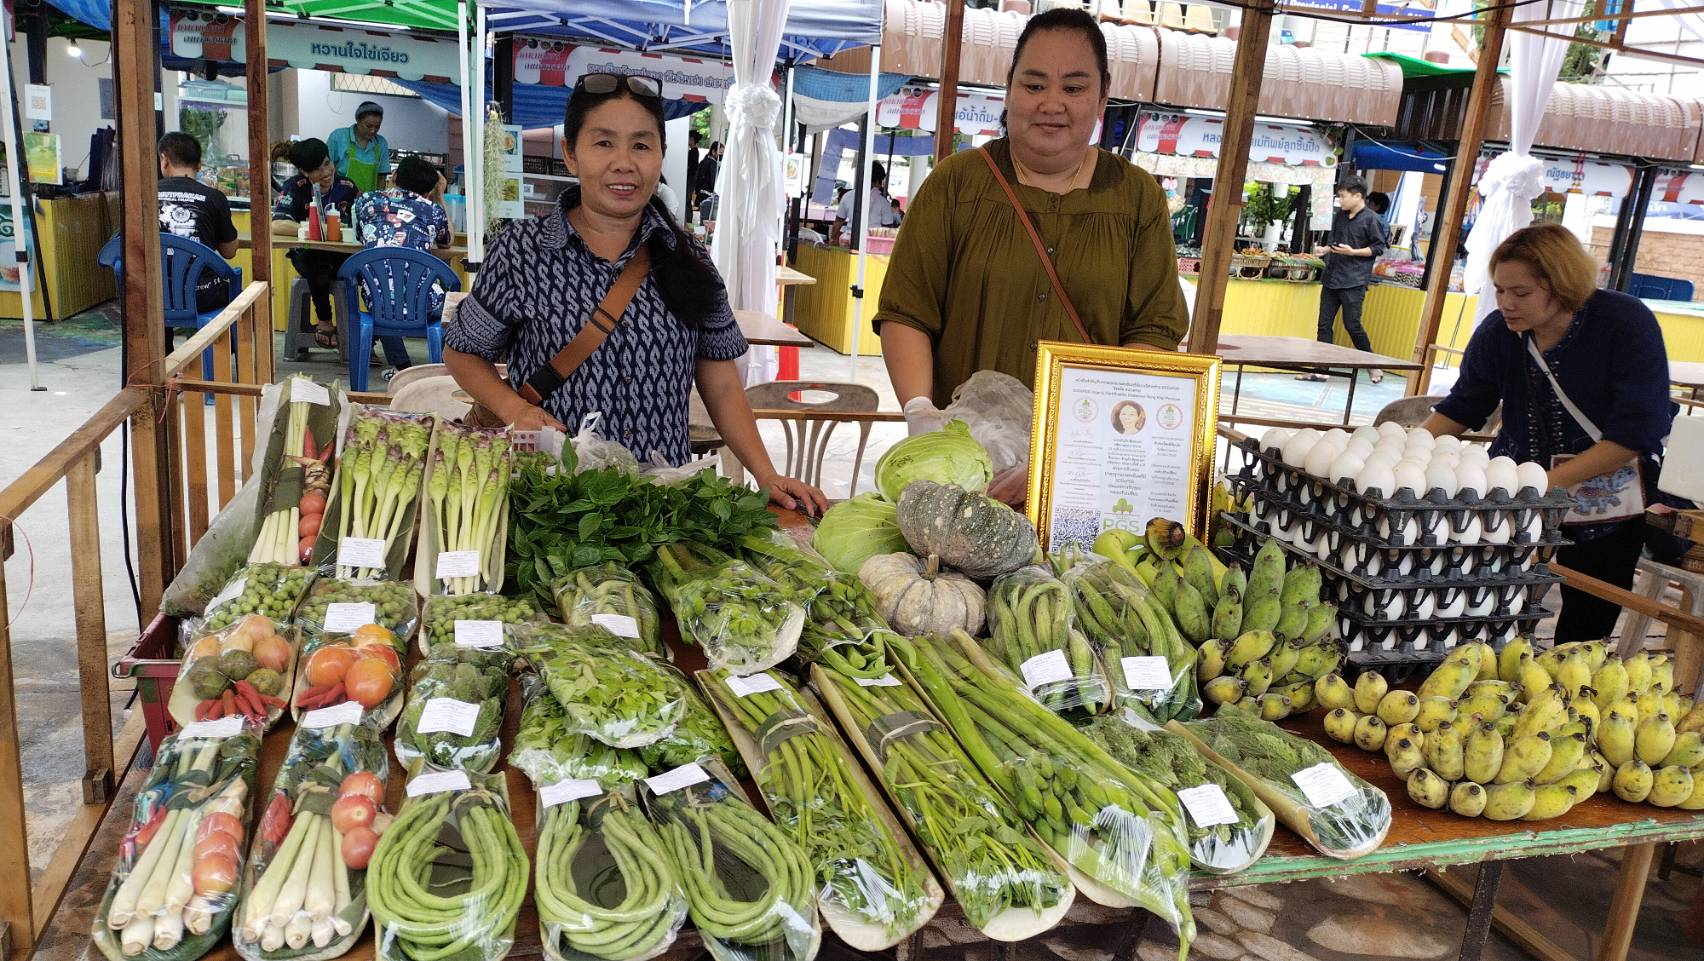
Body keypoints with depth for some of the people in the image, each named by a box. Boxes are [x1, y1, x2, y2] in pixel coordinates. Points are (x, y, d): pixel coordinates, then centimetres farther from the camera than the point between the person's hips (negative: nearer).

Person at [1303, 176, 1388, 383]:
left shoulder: (1371, 219, -7)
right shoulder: (1339, 216, 13)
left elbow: (1379, 247, -7)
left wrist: (1353, 252, -17)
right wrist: (1326, 250, 5)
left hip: (1353, 282, -7)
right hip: (1331, 278, 7)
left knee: (1352, 325, -5)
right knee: (1324, 324, 3)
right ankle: (1320, 369, 6)